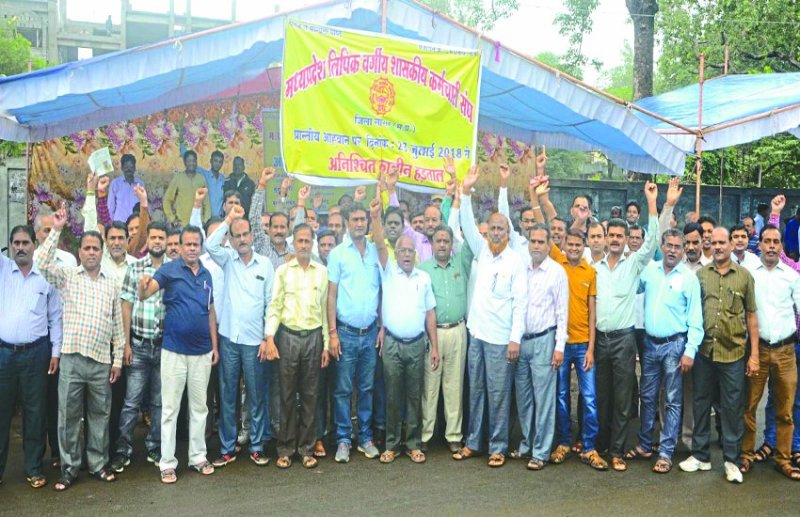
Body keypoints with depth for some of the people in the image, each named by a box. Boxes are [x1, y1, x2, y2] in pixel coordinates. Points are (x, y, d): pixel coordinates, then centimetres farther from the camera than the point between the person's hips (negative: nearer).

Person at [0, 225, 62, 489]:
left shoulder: (46, 276, 3)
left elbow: (55, 318, 5)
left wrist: (56, 351, 1)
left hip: (35, 354, -1)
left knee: (35, 412, 7)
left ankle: (34, 467, 18)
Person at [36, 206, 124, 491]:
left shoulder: (112, 284, 9)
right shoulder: (67, 276, 5)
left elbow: (117, 324, 9)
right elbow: (43, 264, -16)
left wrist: (118, 358, 6)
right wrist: (56, 231, -17)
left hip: (101, 361, 2)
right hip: (72, 358, -2)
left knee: (99, 415, 10)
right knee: (68, 416, 6)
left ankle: (98, 464, 23)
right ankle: (69, 469, 19)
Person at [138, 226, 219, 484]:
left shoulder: (206, 275, 7)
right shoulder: (169, 269, -7)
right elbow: (145, 294, -22)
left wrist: (215, 345, 10)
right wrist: (143, 285, -46)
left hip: (202, 351, 4)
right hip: (174, 350, -4)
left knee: (199, 407, 14)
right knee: (170, 409, 4)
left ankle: (198, 457, 26)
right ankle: (167, 463, 15)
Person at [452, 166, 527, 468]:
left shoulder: (516, 261, -6)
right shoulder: (481, 251, 7)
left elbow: (521, 302, -9)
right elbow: (468, 225, -3)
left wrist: (516, 338, -14)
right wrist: (466, 192, -15)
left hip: (501, 338, -4)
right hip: (476, 333, 5)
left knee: (498, 394, 3)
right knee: (476, 390, 13)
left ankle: (498, 447, 15)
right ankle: (473, 442, 24)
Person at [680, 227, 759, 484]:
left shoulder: (744, 276, 2)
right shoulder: (700, 274, 4)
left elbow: (751, 315, 3)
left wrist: (754, 354, 0)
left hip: (733, 352, -1)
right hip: (703, 350, 1)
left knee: (733, 407, 6)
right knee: (701, 403, 11)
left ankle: (732, 460, 19)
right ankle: (700, 455, 23)